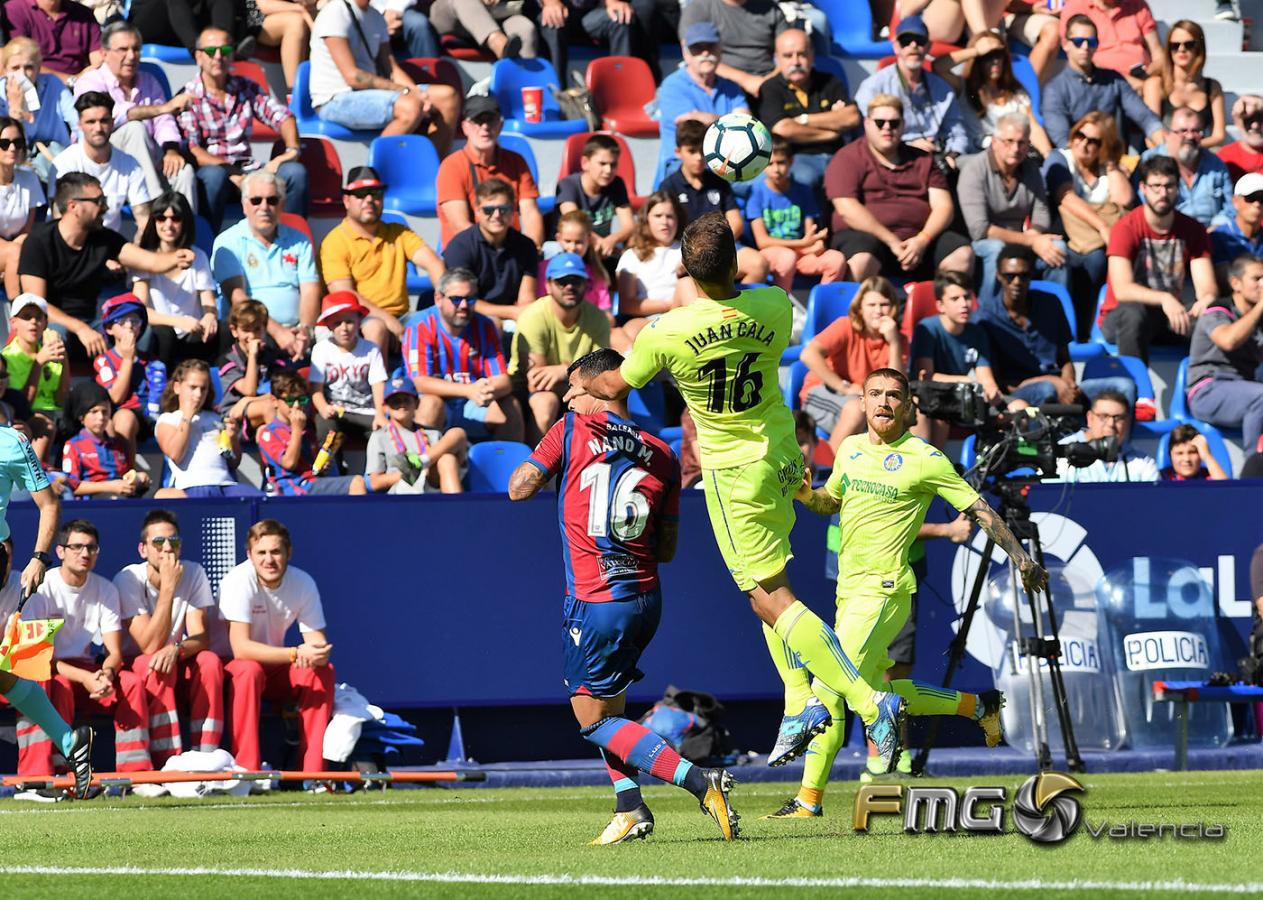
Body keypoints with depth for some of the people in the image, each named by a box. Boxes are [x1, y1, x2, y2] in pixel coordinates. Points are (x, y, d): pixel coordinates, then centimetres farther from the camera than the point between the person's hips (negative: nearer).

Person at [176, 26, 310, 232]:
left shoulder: (246, 88, 15)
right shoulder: (188, 97, -1)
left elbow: (282, 115, 9)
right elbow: (191, 150, -12)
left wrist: (292, 149, -12)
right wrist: (230, 172, -23)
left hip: (246, 170, 4)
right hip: (211, 169, -4)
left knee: (294, 171, -20)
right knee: (214, 175, -39)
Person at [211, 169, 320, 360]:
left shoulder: (299, 242, 19)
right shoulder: (228, 243, 6)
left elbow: (310, 291, 8)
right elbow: (237, 297, -6)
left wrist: (305, 329, -13)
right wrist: (276, 332, -17)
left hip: (295, 332, 3)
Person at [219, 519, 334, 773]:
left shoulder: (303, 583, -8)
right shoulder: (240, 581, -23)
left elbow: (317, 642, -11)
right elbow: (241, 648, -32)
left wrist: (318, 654, -37)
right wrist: (296, 654, -40)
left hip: (275, 670, 5)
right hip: (229, 668, -5)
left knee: (323, 671, -19)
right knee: (250, 671, -36)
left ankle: (313, 771, -21)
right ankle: (246, 772, -38)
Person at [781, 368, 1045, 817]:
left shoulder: (923, 459, -7)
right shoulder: (851, 449, 13)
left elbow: (978, 509, -4)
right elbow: (830, 501, 29)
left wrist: (1020, 556, -9)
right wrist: (805, 494, 6)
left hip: (883, 591, -8)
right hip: (849, 591, 8)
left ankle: (809, 798, -11)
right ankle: (978, 705, 33)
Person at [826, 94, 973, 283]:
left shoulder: (922, 160, 19)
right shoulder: (848, 159, 5)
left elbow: (943, 207, 9)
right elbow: (847, 209, -9)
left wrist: (922, 240, -12)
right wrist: (892, 241, -16)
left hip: (919, 238, 4)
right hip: (867, 235, -4)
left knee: (963, 255, -21)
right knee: (862, 261, -39)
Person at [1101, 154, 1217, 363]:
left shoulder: (1192, 230, 2)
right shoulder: (1126, 228, -12)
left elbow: (1206, 287, -6)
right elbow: (1122, 289, -23)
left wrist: (1207, 298, -32)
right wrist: (1164, 299, -40)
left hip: (1171, 316, 4)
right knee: (1133, 314, -39)